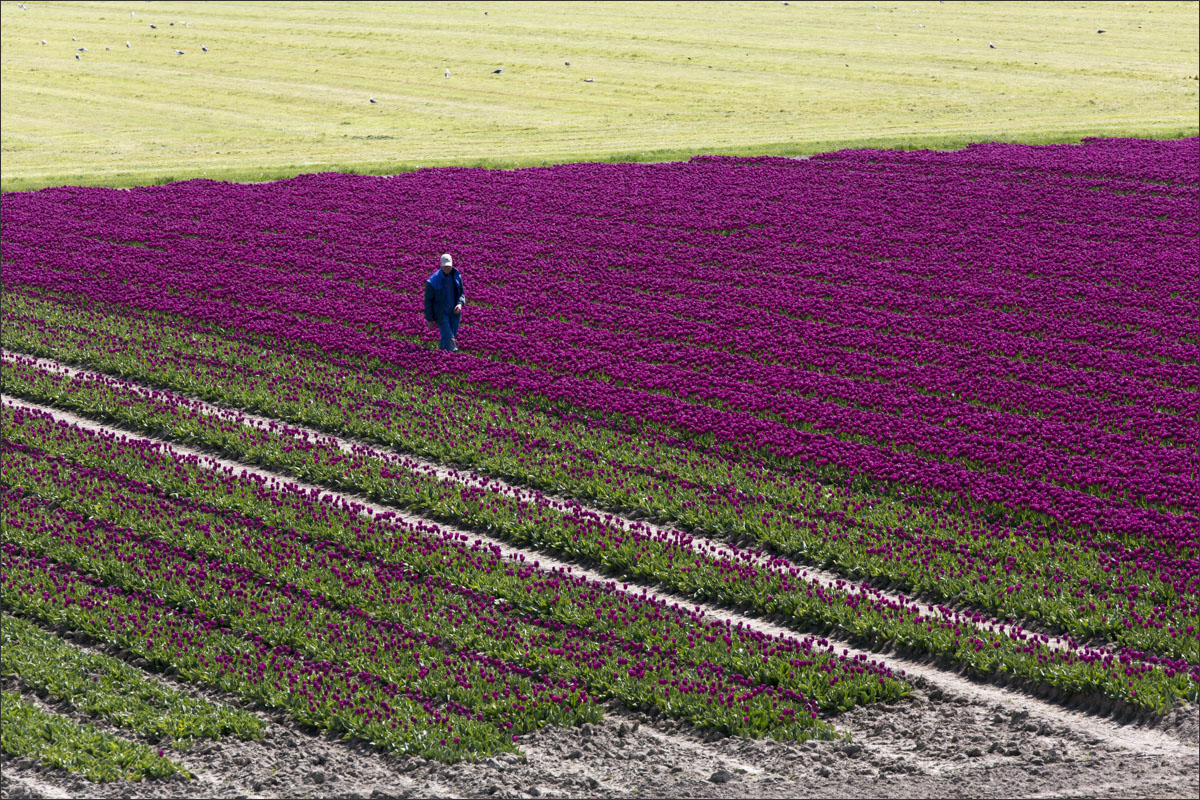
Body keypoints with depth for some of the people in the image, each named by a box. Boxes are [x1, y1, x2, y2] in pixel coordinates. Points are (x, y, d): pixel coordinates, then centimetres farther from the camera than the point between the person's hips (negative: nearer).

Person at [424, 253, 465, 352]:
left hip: (454, 312, 5)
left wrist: (460, 304, -12)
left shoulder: (456, 276, -1)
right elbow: (428, 301, -8)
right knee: (449, 338, -12)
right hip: (441, 313, -5)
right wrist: (429, 320, -8)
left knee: (453, 335, 13)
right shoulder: (433, 281, -15)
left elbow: (461, 293, 11)